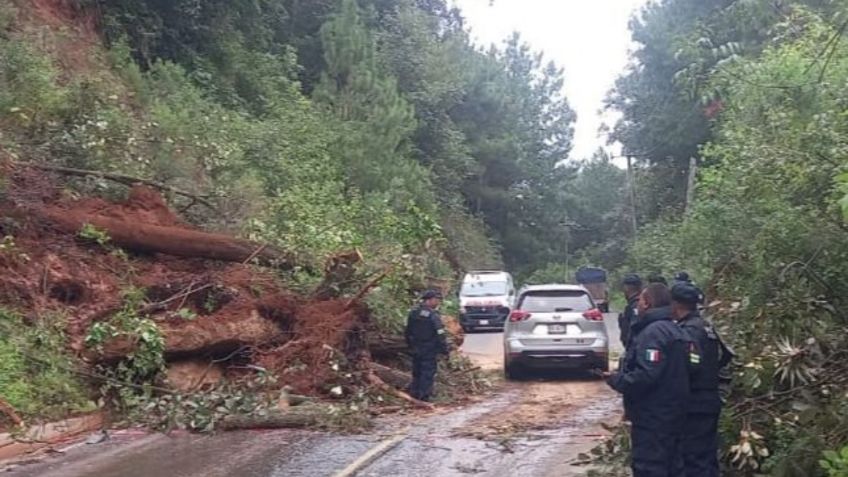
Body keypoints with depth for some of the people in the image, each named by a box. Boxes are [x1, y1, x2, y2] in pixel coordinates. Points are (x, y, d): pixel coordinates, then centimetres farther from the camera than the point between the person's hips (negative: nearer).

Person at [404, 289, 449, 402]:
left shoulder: (413, 313, 4)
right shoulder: (433, 316, -18)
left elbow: (407, 332, 12)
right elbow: (440, 335, -19)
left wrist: (411, 345, 22)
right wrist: (444, 349, -11)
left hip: (416, 349, 6)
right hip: (429, 350, -6)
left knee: (417, 371, 17)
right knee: (428, 372, 2)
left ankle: (414, 393, 21)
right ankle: (424, 396, 2)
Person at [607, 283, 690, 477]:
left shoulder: (653, 332, -19)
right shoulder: (674, 330, 13)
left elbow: (645, 375, -28)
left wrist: (616, 379, -13)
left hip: (653, 418, -10)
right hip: (671, 414, 10)